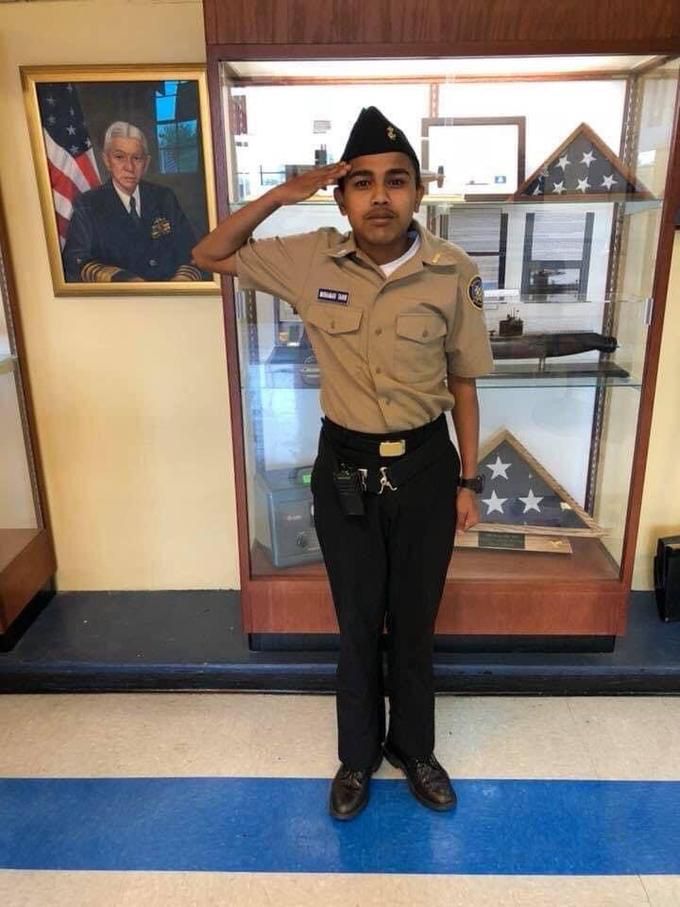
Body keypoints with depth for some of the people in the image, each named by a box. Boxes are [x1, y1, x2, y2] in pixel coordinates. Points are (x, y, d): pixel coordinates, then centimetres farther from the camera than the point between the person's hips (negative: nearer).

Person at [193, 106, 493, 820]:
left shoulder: (454, 273, -9)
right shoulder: (309, 261, -8)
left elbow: (462, 382, 0)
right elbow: (211, 255, 3)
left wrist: (467, 481, 3)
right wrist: (282, 195, -10)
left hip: (425, 467, 0)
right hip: (344, 468, 0)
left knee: (414, 622, 17)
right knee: (358, 623, 16)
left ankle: (413, 748, 43)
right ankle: (358, 754, 41)